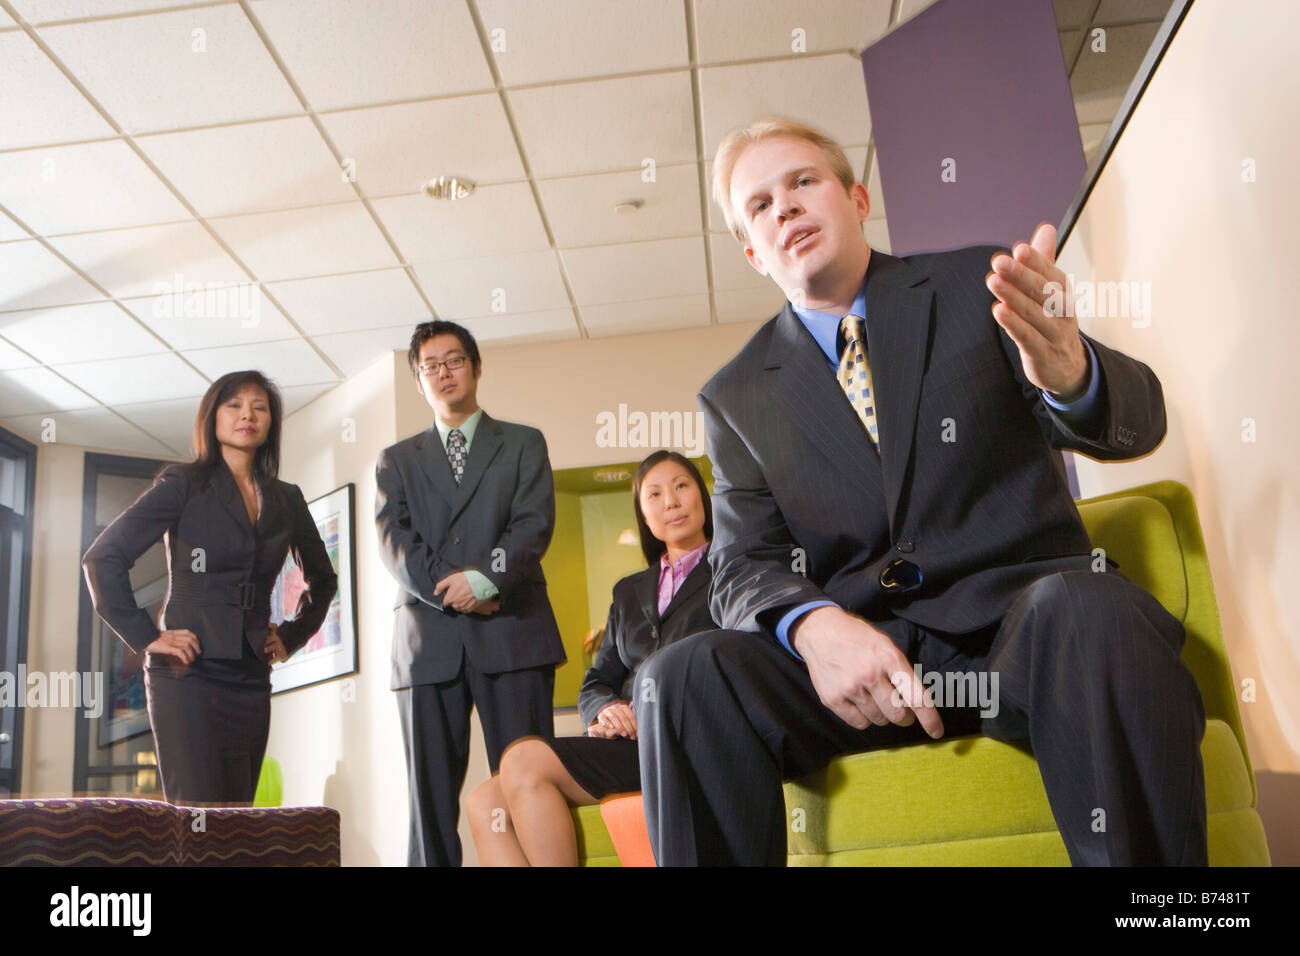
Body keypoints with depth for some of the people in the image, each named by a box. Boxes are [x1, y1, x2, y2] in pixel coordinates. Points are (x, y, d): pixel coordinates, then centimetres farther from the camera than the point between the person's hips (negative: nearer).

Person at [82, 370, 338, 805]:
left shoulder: (285, 499, 13)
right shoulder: (184, 484, 0)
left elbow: (322, 578, 26)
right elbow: (103, 557, -6)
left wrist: (291, 636, 14)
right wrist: (146, 637, -10)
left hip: (251, 678, 5)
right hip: (188, 675, -5)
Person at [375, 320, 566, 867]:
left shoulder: (523, 444, 17)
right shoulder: (396, 460, 21)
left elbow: (534, 525, 2)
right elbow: (394, 543, 6)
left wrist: (484, 578, -15)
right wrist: (452, 591, -10)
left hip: (513, 634, -2)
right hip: (429, 639, 2)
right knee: (429, 794, 0)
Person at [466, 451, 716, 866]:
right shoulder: (629, 592, 27)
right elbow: (594, 684, 20)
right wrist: (608, 709, -5)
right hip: (631, 739, 6)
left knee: (524, 762, -26)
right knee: (485, 803, -15)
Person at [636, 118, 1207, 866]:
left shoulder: (976, 287, 9)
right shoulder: (738, 397, 12)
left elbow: (1135, 420, -2)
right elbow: (745, 566, 6)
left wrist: (1068, 371, -29)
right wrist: (815, 626, -19)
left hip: (1021, 616, 0)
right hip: (858, 655, 1)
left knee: (1093, 612, -35)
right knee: (682, 678, -27)